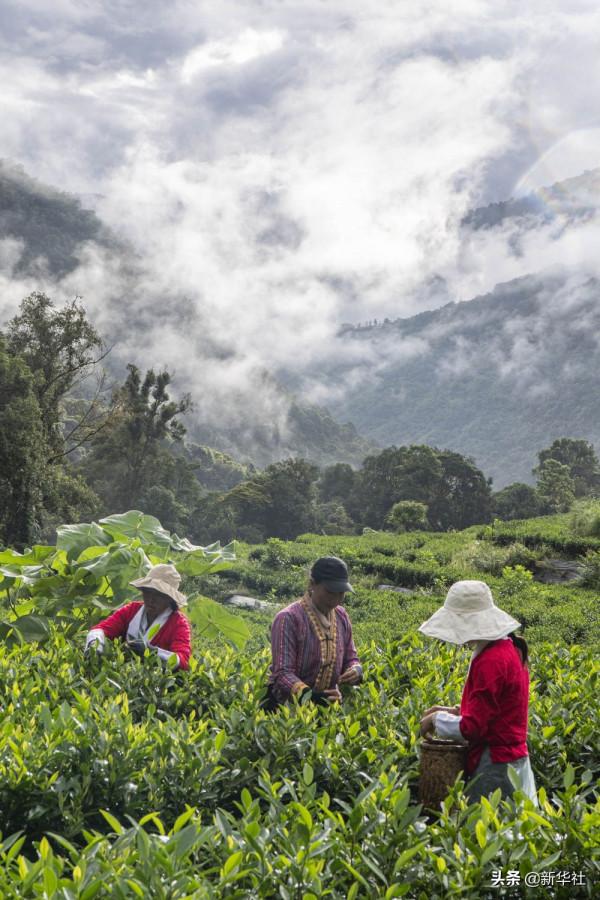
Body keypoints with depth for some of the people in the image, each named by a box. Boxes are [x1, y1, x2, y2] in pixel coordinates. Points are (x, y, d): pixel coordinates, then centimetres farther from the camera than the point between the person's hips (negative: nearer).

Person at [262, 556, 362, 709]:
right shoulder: (289, 618, -14)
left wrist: (356, 670, -7)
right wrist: (309, 695, -34)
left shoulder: (341, 616, 6)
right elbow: (282, 673, -18)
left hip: (326, 703, 4)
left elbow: (351, 658, 16)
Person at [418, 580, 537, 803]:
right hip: (513, 758, 9)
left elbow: (472, 729, -20)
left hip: (495, 766, -9)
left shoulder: (491, 661, -21)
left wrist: (437, 719, -5)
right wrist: (456, 711, 9)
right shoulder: (508, 648, 8)